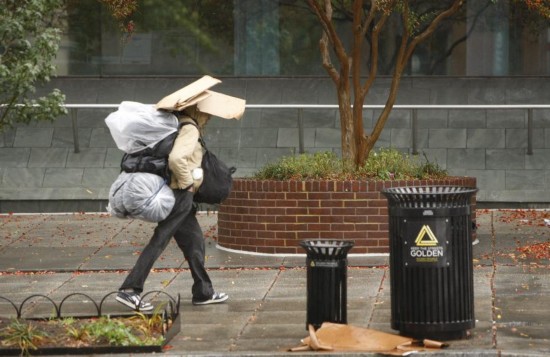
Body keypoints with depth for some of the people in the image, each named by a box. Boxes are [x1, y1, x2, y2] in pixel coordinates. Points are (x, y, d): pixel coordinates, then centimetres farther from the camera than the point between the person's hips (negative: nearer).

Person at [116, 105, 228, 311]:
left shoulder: (176, 125, 14)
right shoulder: (190, 129, -15)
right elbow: (176, 158, -31)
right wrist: (187, 182, -18)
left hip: (180, 196, 10)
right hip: (180, 194, -10)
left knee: (194, 240, 16)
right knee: (159, 241, -9)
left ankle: (203, 292, 23)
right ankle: (130, 290, -10)